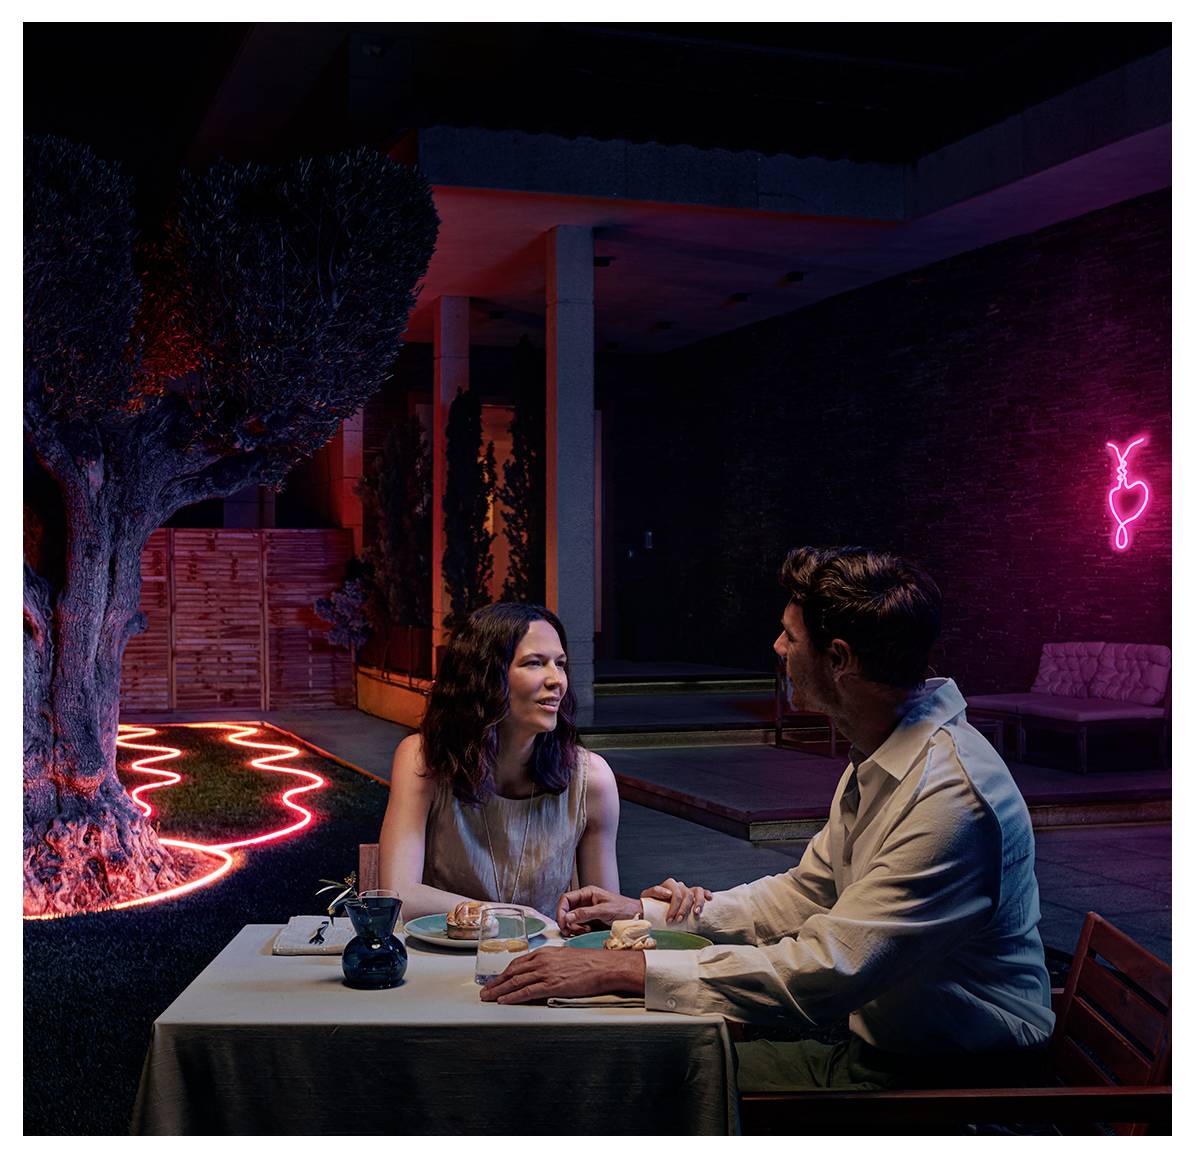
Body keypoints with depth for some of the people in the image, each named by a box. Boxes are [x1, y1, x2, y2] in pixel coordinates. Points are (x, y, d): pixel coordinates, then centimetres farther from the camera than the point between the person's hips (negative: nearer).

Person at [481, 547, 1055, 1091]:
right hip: (879, 1047, 8)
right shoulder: (878, 762, 5)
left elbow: (824, 973, -32)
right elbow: (808, 892, 15)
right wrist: (651, 910, 6)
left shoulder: (951, 798, -29)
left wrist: (620, 969, -29)